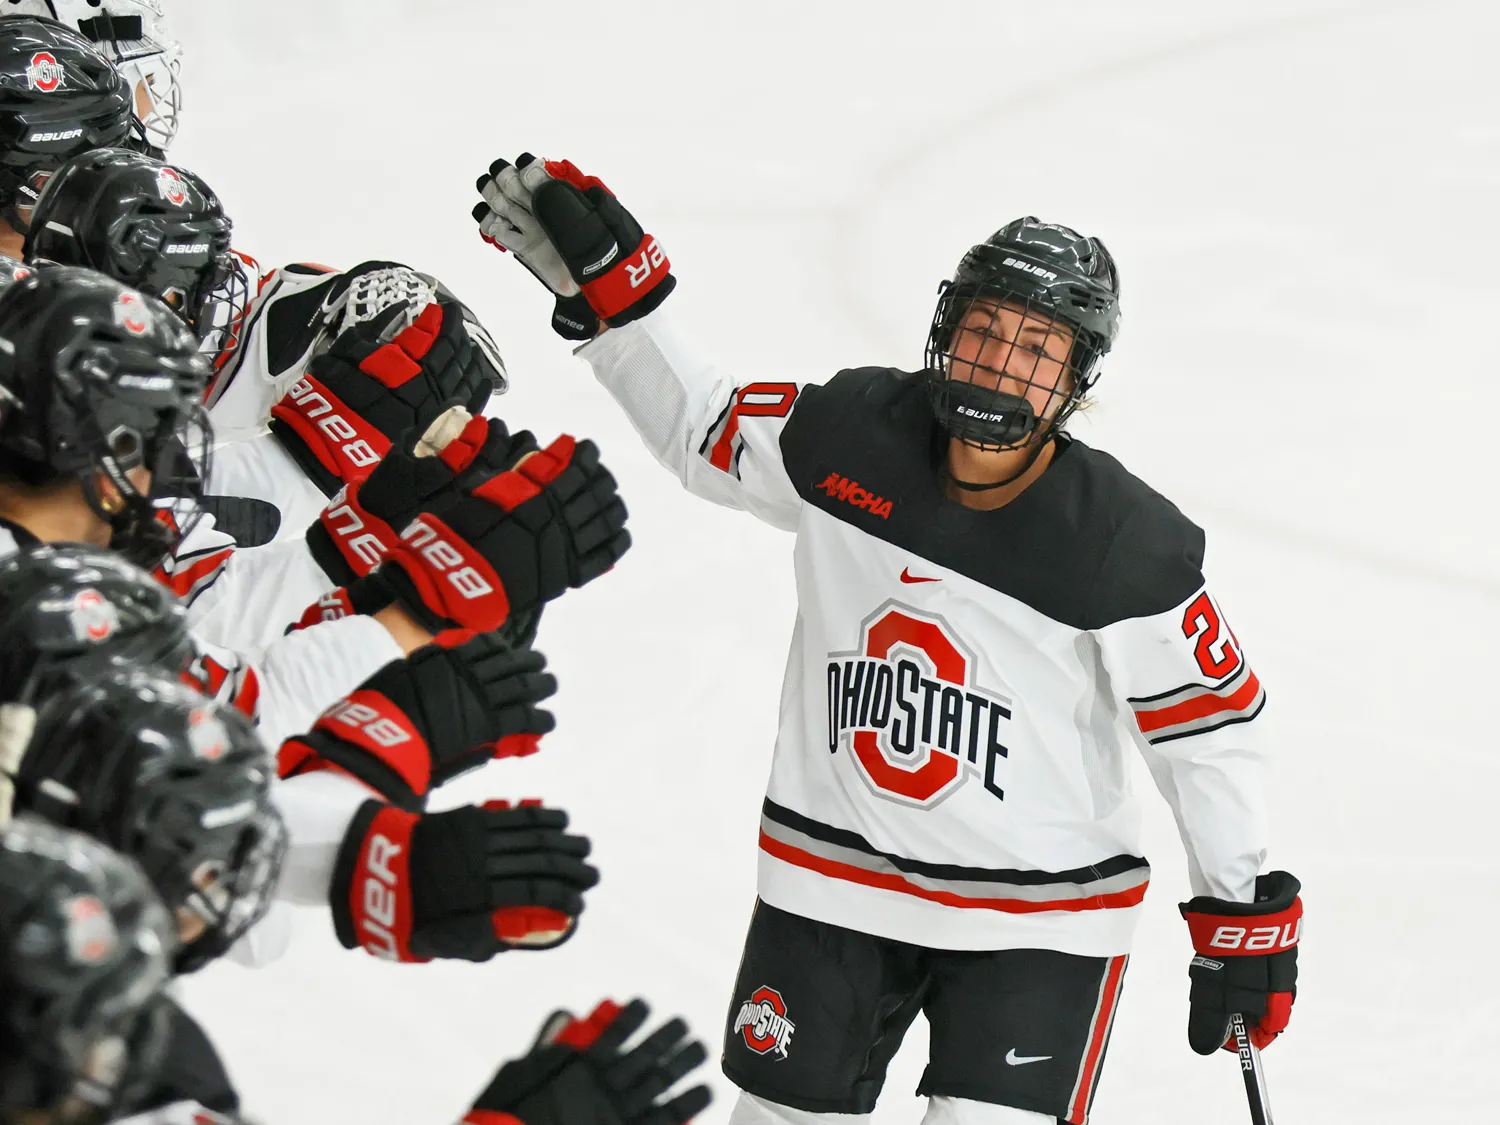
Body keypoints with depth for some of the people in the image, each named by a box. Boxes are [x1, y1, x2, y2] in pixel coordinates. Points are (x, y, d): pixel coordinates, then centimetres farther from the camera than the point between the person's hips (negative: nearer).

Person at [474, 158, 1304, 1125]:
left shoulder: (1127, 552, -19)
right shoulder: (847, 439, -10)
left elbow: (1210, 726, -9)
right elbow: (700, 429, 9)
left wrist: (1247, 916, -4)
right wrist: (605, 283, 0)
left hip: (1038, 918, -4)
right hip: (831, 883, 4)